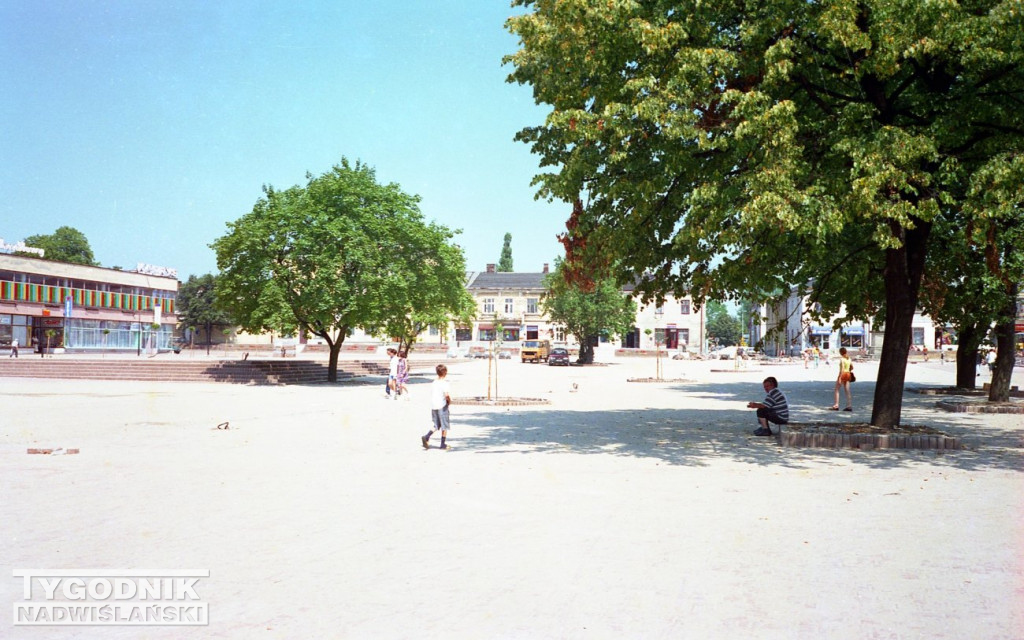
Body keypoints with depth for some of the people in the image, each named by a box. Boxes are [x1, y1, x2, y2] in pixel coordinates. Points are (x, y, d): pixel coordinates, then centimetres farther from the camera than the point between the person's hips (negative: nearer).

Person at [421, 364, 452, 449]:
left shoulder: (433, 383, 9)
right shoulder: (445, 383, -12)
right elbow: (447, 394, -27)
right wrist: (449, 401, -6)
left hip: (433, 406, 6)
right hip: (442, 406, -6)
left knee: (435, 425, 14)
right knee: (444, 425, 7)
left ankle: (426, 437, -8)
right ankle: (443, 444, 12)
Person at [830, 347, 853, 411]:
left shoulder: (841, 359, -14)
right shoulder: (849, 359, 8)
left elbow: (842, 369, -20)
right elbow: (852, 367, 14)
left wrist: (839, 378, -21)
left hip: (842, 374, -7)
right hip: (848, 374, 7)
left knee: (837, 390, 3)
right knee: (847, 391, 8)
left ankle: (836, 405, 0)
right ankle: (849, 406, 6)